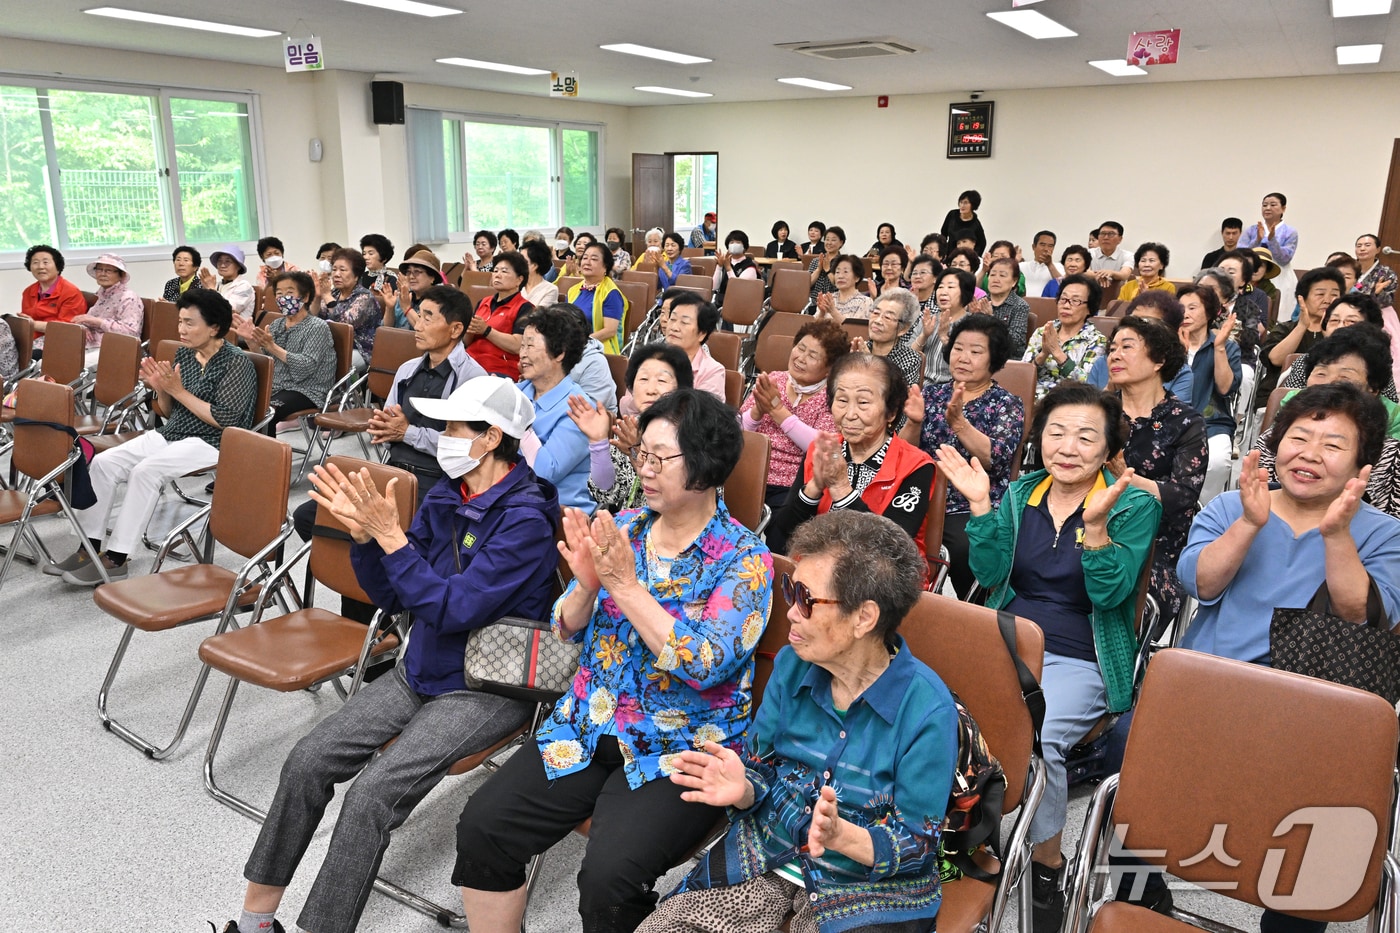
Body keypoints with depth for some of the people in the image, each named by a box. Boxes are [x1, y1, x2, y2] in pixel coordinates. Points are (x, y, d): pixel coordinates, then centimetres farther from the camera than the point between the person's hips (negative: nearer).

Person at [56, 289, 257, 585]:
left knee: (145, 471, -29)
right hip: (168, 434, 8)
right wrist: (161, 389, -4)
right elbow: (169, 412, 17)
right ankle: (89, 548, -5)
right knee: (103, 462, -11)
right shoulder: (183, 354, 11)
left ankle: (115, 560, -20)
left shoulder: (236, 363, -10)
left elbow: (224, 420, -19)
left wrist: (178, 391, -17)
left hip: (209, 443, -8)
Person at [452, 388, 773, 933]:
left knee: (607, 877, -25)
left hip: (683, 749, -5)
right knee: (481, 826, -10)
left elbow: (704, 665, -21)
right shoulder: (620, 529, 5)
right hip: (589, 724, 5)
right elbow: (567, 630, 7)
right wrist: (586, 584, -15)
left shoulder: (744, 559, -11)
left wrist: (625, 585, -24)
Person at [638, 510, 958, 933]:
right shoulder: (791, 665, -4)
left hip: (868, 880, -3)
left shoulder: (927, 711, -19)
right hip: (767, 852, 4)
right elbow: (764, 775, 6)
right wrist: (743, 789, -18)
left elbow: (918, 847, -14)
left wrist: (840, 835, -32)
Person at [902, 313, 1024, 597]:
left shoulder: (1007, 403, 2)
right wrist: (914, 423, -16)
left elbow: (995, 459, -15)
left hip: (977, 508, -2)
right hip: (925, 500, 3)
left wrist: (958, 422, -28)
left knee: (963, 549, -33)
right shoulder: (932, 392, 11)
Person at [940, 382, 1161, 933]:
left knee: (1032, 736, -32)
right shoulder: (1020, 495, 12)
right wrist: (980, 504, -8)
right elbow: (990, 574, 2)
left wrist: (1095, 522, -23)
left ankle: (1046, 866, -7)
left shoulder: (1136, 506, 2)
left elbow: (1109, 592, -10)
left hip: (1080, 662, -3)